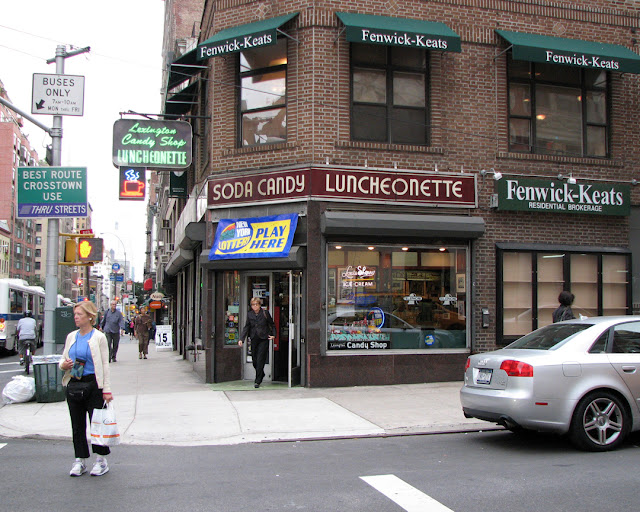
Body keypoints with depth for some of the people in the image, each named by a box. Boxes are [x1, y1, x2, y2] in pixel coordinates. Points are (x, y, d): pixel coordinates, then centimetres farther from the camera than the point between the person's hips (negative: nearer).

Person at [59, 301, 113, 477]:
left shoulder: (98, 337, -4)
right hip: (73, 385, 5)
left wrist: (106, 390, -9)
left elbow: (104, 365, -4)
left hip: (93, 385, -5)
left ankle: (101, 460, 11)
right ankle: (80, 460, 19)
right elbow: (63, 359, 18)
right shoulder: (71, 337, 11)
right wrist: (63, 365, -8)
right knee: (77, 424, 9)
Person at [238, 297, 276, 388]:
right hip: (254, 339, 4)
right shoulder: (249, 314, 5)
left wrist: (273, 335, 1)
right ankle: (261, 375, 34)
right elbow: (246, 327, 7)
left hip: (263, 339, -4)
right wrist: (241, 339, -2)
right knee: (254, 360, 7)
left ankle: (258, 381, -1)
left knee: (260, 360, -8)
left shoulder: (265, 313, -2)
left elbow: (272, 325, 10)